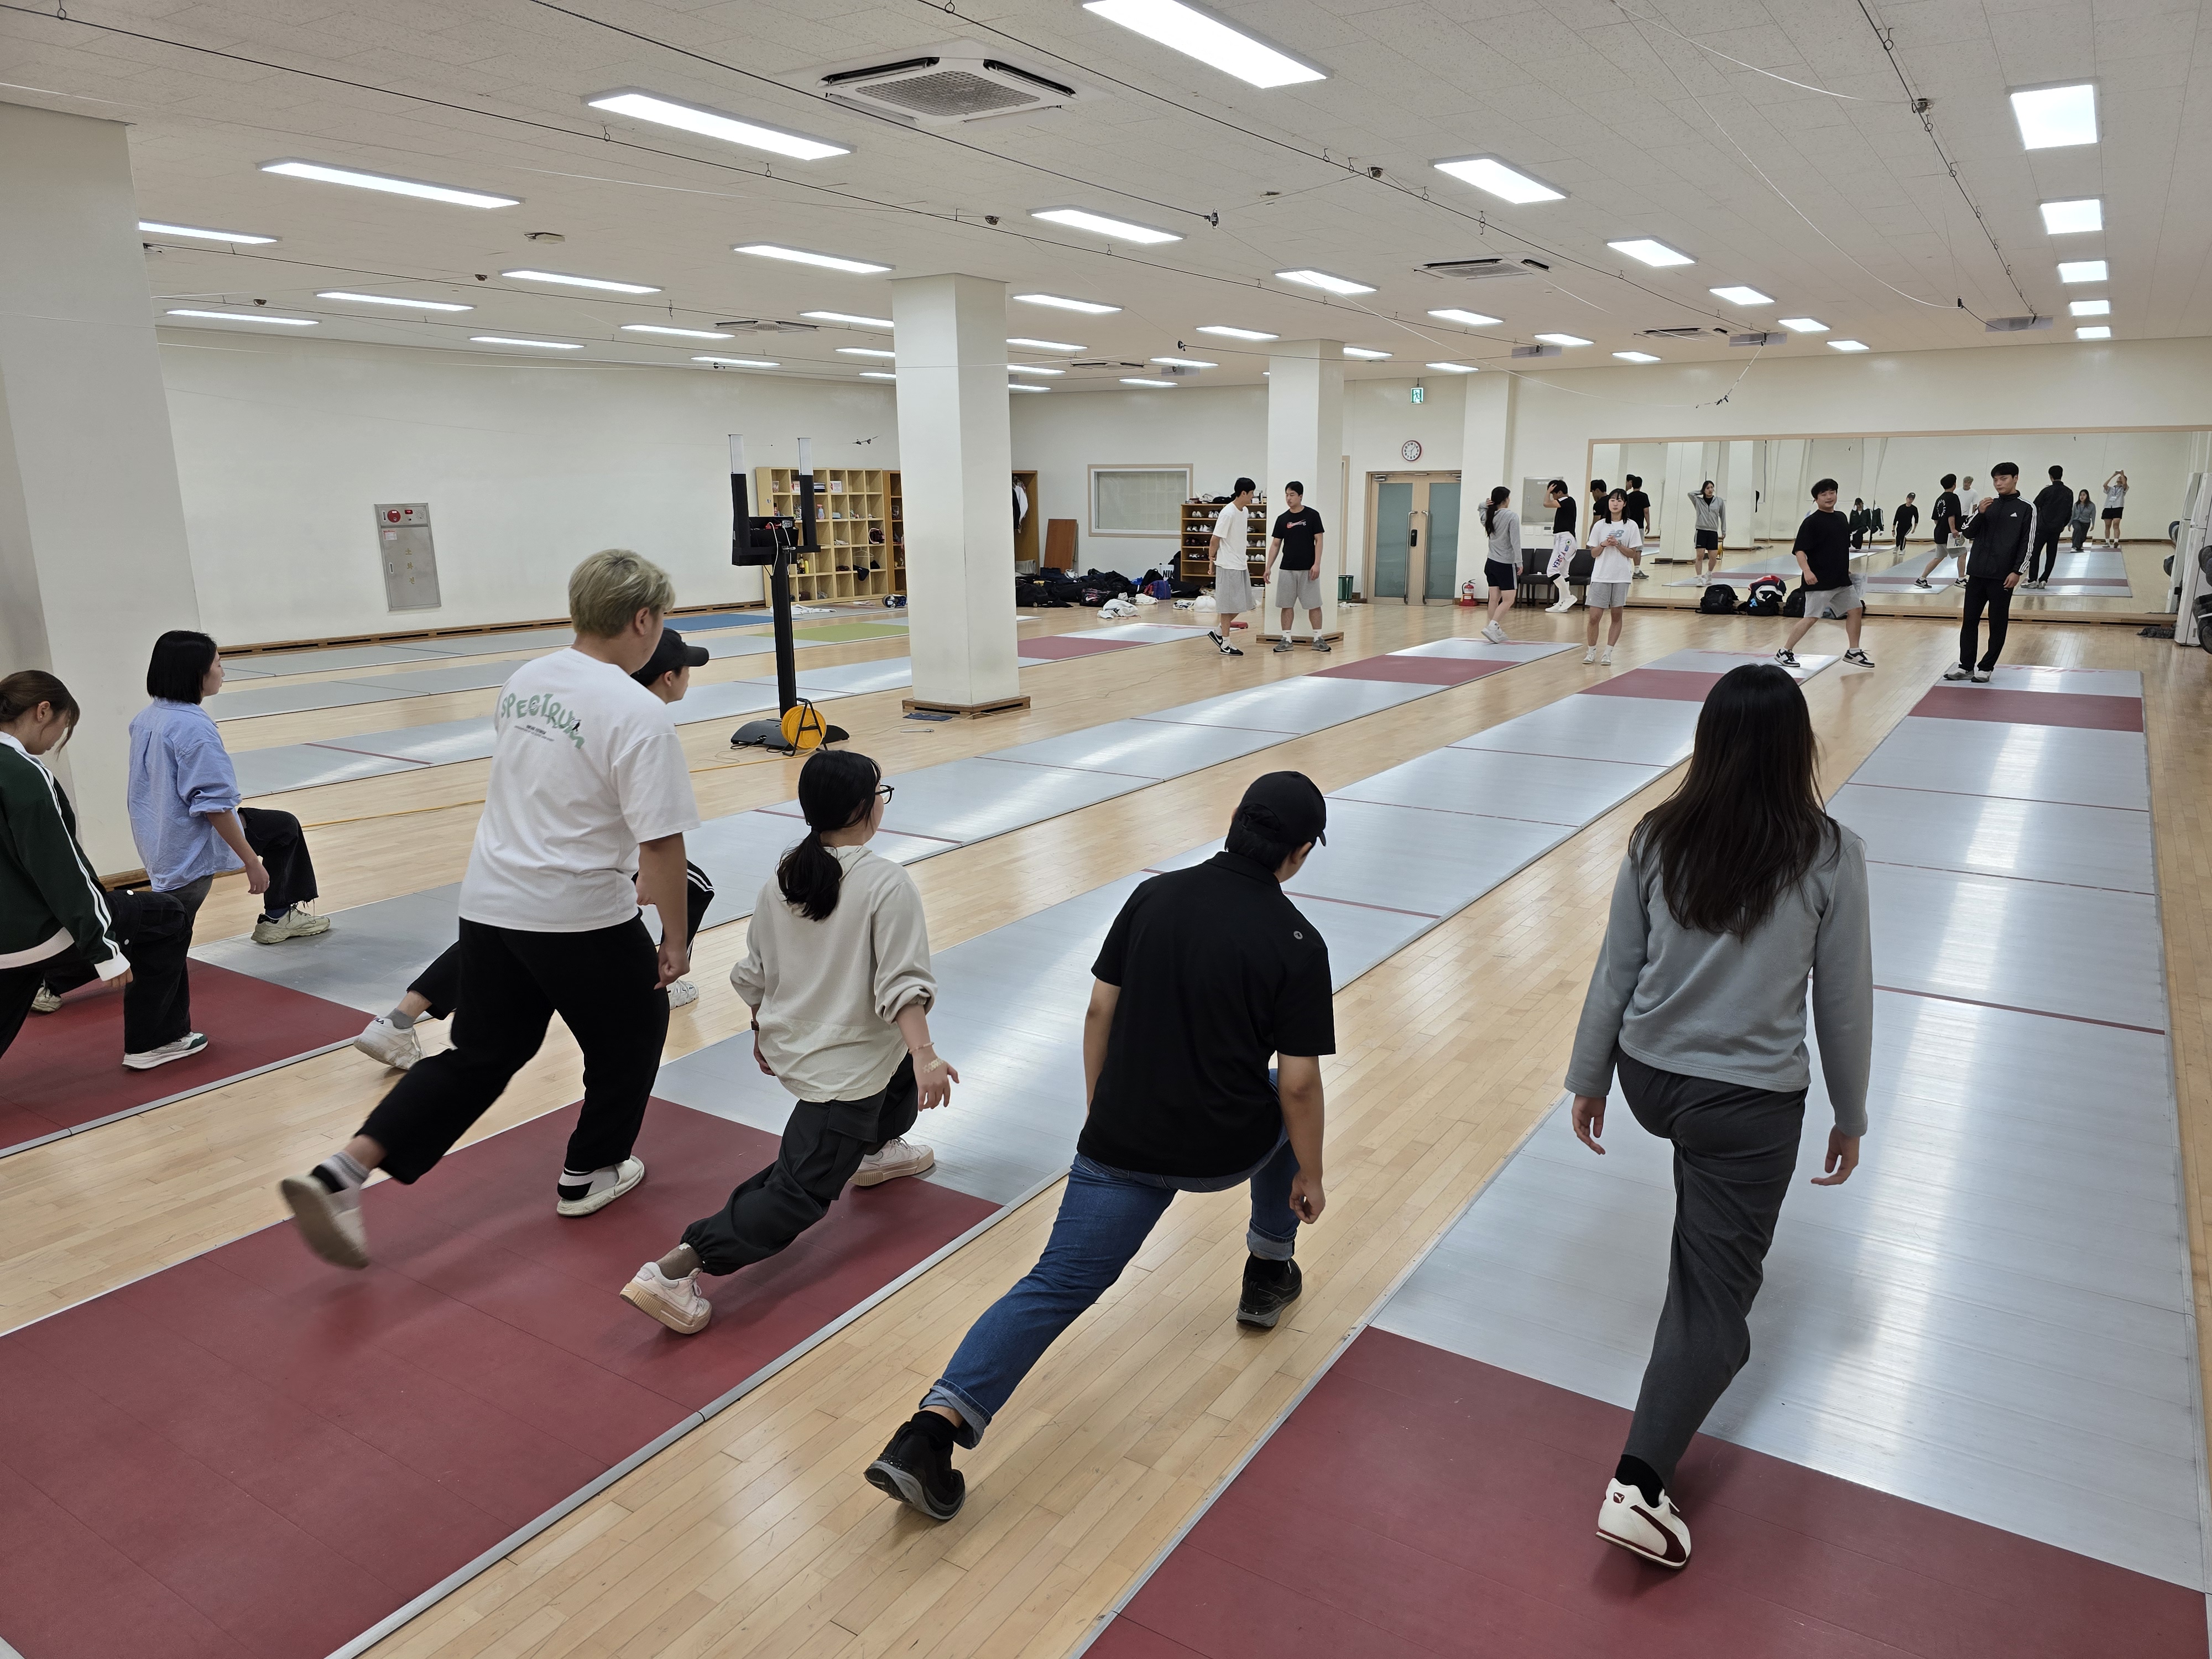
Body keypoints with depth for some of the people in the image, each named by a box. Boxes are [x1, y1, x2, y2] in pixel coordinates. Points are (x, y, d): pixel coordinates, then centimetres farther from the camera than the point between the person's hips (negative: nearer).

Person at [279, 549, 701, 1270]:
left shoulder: (523, 681, 6)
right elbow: (662, 843, -21)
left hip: (489, 903, 7)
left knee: (480, 1055, 18)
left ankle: (342, 1170, 8)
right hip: (581, 915, -7)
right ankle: (589, 1174, 35)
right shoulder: (637, 712, -19)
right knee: (632, 1030, 20)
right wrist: (676, 936, -8)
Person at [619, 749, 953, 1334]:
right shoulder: (888, 883, -17)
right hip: (842, 1068, -8)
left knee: (898, 1053, 32)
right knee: (802, 1192, -5)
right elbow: (902, 983, -23)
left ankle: (873, 1149, 51)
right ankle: (676, 1268, -17)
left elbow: (755, 975, 10)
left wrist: (764, 1031, 25)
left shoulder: (779, 881, 2)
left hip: (790, 1044, 8)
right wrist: (925, 1058, -24)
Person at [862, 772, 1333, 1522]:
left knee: (1054, 1288, 5)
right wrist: (1310, 1174, 7)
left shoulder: (1154, 896, 0)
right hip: (1225, 1151, -2)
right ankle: (1269, 1274, 40)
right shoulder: (1297, 942, -10)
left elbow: (1100, 1013, 4)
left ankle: (932, 1428, -12)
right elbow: (1299, 1082, -9)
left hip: (1122, 1143, 2)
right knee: (1285, 1103, 30)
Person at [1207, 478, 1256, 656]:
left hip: (1241, 565, 9)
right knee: (1228, 605, -2)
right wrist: (1212, 557, -2)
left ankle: (1218, 632, 24)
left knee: (1240, 604, 12)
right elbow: (1215, 539, -15)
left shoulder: (1245, 511, 9)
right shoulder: (1228, 513, -18)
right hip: (1228, 566, -9)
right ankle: (1225, 644, 6)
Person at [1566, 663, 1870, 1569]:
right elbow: (1843, 1002, -4)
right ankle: (1639, 1483, -3)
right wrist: (1850, 1117, 10)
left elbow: (1616, 970, -1)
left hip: (1648, 1078, 3)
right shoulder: (1830, 856, -12)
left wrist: (1589, 1079, 12)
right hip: (1752, 1103, -3)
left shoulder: (1658, 838, -6)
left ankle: (1727, 1252, 60)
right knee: (1714, 1298, 5)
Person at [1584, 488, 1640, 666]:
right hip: (1600, 576, 0)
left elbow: (1633, 554, 0)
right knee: (1594, 616, -5)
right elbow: (1593, 553, 6)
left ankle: (1608, 653, 9)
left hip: (1621, 577, 0)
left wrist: (1618, 545, -14)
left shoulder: (1631, 526, 2)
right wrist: (1604, 545, -12)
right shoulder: (1600, 526, 5)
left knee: (1616, 615, 3)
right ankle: (1591, 651, 9)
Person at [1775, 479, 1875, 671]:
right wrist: (1807, 571, -28)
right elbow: (1799, 549, -16)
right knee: (1811, 618, -11)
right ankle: (1784, 652, -1)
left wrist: (1847, 569, 21)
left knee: (1856, 609, 10)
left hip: (1842, 579, 8)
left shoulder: (1841, 518, 12)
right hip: (1819, 581, -8)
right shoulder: (1811, 522, -11)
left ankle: (1853, 651, 21)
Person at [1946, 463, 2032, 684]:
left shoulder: (2026, 508, -1)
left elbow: (2027, 544, -4)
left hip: (2003, 576, -4)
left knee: (1998, 624, 3)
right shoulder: (1988, 503, 11)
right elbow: (1969, 533, 7)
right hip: (1977, 573, 4)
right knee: (1969, 620, 5)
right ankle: (1966, 666, 12)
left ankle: (1986, 668, 9)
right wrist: (1980, 514, -10)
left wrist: (2017, 572, -11)